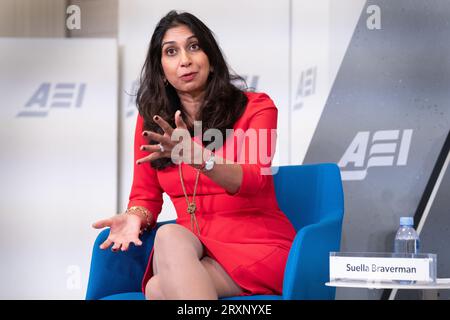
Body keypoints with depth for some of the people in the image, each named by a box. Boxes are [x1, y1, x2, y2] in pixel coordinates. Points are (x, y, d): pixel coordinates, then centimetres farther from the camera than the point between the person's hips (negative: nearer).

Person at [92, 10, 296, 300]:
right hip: (194, 247, 4)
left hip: (256, 245, -4)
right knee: (170, 236, -35)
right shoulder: (151, 120, 11)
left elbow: (254, 181, -15)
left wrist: (196, 156, -34)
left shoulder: (255, 107, 0)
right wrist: (135, 217, -12)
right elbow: (146, 195, 13)